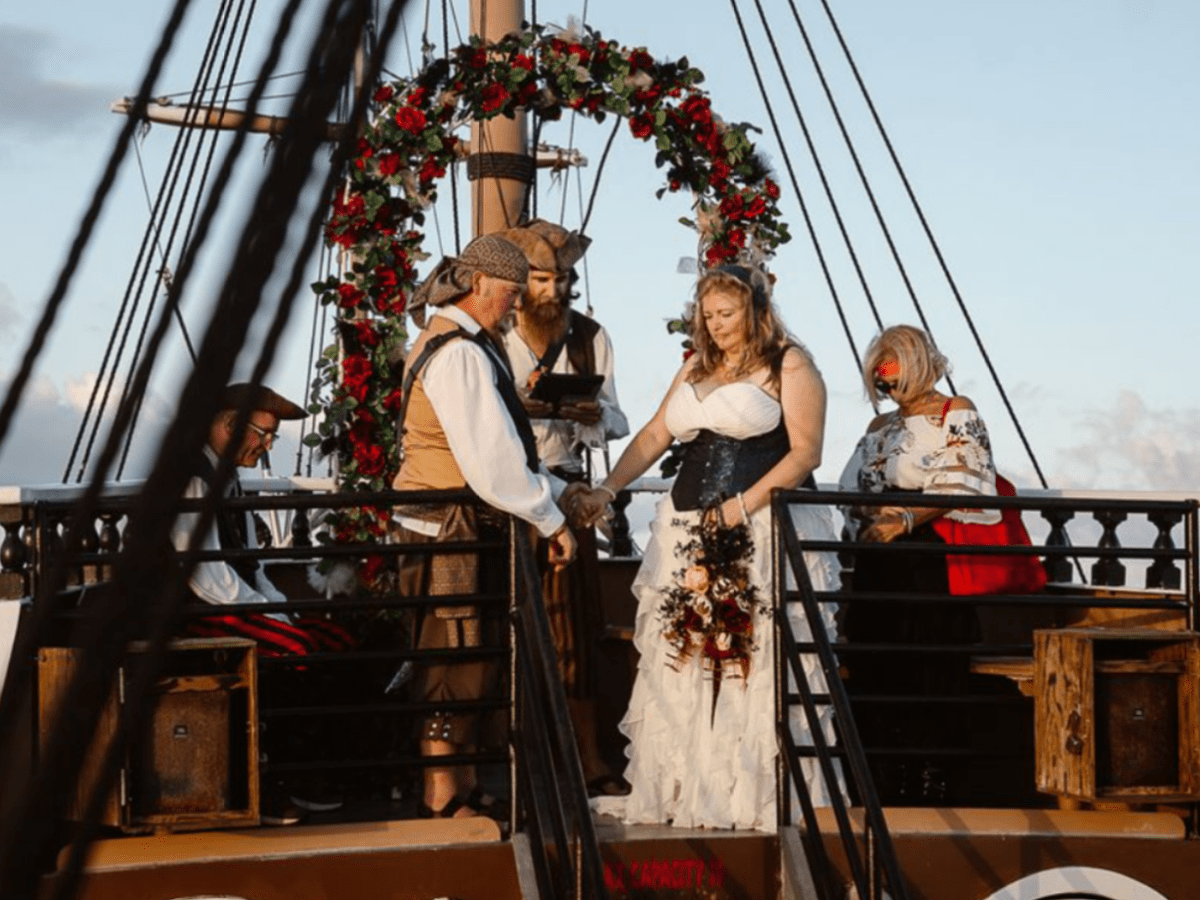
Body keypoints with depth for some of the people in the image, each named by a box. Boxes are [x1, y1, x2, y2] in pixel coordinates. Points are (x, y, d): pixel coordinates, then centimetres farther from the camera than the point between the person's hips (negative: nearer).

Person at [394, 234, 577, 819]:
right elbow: (491, 464, -22)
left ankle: (461, 792, 24)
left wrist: (559, 493, 16)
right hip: (449, 532, -11)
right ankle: (444, 804, 5)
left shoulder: (450, 342, 16)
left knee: (465, 671, 16)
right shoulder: (459, 354, -18)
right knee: (454, 670, -3)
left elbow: (496, 446, 21)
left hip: (460, 533, 11)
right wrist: (551, 521, -12)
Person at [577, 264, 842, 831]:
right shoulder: (696, 368, 19)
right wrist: (606, 491, 5)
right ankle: (678, 791, 11)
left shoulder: (789, 365, -2)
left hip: (764, 532, -7)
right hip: (690, 532, 7)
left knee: (755, 666, -6)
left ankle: (763, 795, 1)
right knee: (681, 664, 5)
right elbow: (656, 434, 17)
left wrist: (743, 506, -17)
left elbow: (806, 451, -9)